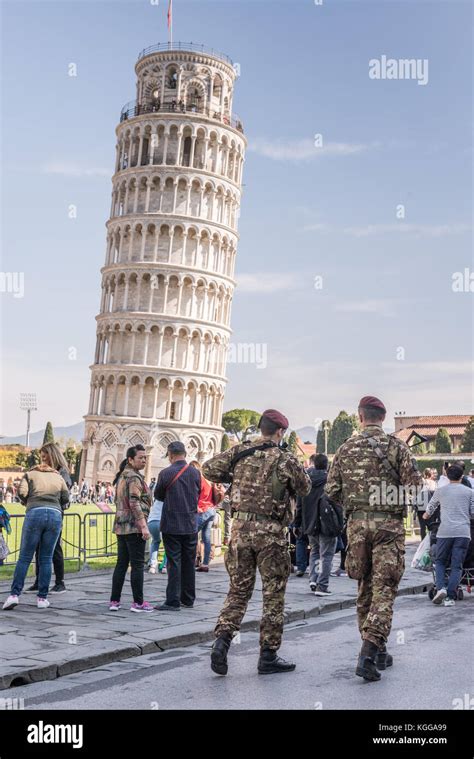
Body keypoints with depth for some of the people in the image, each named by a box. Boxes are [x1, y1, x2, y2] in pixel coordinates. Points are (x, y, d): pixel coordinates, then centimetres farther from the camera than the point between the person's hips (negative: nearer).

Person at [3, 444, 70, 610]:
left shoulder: (30, 474, 15)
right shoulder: (59, 477, 21)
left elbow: (21, 492, 0)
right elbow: (66, 498, 14)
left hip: (35, 513, -2)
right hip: (55, 515, 2)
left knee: (24, 557, 1)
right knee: (46, 558, 6)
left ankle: (14, 595, -7)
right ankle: (42, 598, 3)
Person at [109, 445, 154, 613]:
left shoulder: (122, 476, 16)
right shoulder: (134, 477, -12)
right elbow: (134, 503, -21)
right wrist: (144, 526, -22)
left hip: (121, 526, 9)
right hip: (134, 526, -9)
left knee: (121, 563, 10)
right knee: (137, 564, -3)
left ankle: (114, 601, 11)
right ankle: (138, 602, 0)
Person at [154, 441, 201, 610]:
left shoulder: (165, 473, -11)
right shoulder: (195, 473, 0)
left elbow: (158, 495, 3)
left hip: (172, 525, -4)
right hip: (191, 525, 4)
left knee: (174, 563, -1)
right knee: (189, 562, 12)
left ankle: (173, 601, 0)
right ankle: (188, 599, 20)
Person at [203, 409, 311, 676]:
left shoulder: (240, 452, 2)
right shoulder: (285, 459, -8)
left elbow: (209, 469, 7)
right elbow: (305, 488, 5)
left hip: (241, 528, 4)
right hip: (271, 533, -4)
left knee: (239, 590, 15)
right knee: (274, 594, 8)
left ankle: (222, 639, -3)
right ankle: (268, 656, 13)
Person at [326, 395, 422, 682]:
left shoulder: (345, 449, 4)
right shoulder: (396, 446, -5)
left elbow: (332, 492, 3)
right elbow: (415, 486, -10)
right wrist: (394, 494, 11)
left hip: (357, 523, 3)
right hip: (389, 524, -3)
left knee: (365, 588, 15)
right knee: (384, 589, -2)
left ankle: (377, 651, 23)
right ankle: (369, 652, -14)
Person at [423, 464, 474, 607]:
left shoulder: (441, 491, 12)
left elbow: (430, 507, 28)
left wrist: (426, 516, 50)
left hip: (445, 532, 0)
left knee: (440, 562, 14)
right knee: (457, 566, 3)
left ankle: (441, 588, -7)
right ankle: (450, 597, -5)